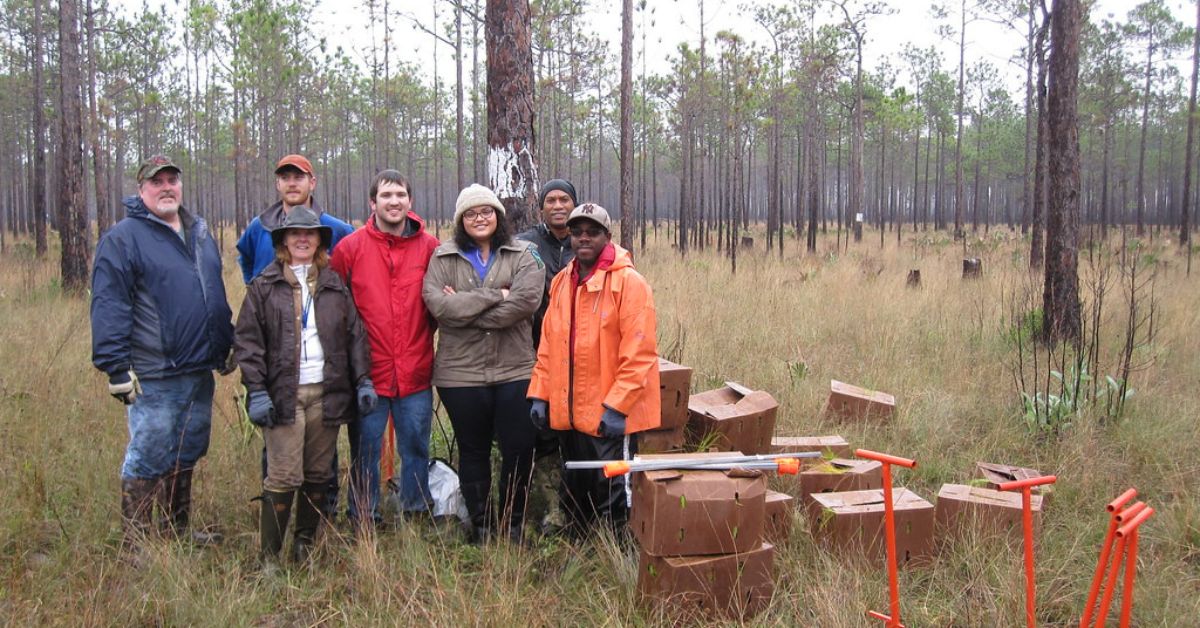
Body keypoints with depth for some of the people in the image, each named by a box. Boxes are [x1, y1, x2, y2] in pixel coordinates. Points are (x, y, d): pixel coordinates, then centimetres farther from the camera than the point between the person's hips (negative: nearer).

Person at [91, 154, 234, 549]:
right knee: (148, 460, 0)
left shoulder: (200, 234, 15)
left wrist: (226, 347, 18)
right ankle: (137, 545, 13)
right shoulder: (123, 238, -8)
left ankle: (178, 531, 31)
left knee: (187, 455, 17)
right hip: (153, 377, -7)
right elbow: (108, 305, -14)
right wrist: (116, 366, -18)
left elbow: (217, 296, 22)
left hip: (200, 371, 7)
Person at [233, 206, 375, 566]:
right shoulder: (264, 286, 4)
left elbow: (355, 335, 12)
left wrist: (363, 381, 3)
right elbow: (247, 340, -1)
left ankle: (305, 546, 23)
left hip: (327, 394, 3)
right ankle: (269, 557, 2)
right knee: (283, 478, -8)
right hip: (283, 395, -3)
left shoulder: (335, 286, 13)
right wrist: (256, 391, -9)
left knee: (318, 476, 9)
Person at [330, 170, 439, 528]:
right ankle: (363, 522, 21)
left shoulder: (430, 247, 2)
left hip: (416, 373, 1)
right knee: (365, 451, 8)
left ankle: (416, 514, 25)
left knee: (416, 447, 11)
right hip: (368, 373, -1)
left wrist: (423, 331, 2)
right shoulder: (349, 248, -1)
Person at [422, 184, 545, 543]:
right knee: (473, 451, 13)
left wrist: (464, 308, -13)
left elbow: (526, 301, -15)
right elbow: (437, 303, -12)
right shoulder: (443, 258, 4)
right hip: (461, 374, 1)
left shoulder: (523, 255, 2)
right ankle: (480, 524, 29)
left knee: (519, 450, 4)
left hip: (514, 371, 0)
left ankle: (513, 522, 24)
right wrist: (495, 296, -15)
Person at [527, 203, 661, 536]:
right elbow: (548, 344, 13)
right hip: (568, 412, 7)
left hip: (611, 414, -7)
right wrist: (539, 394, 7)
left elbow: (639, 352, -17)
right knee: (574, 488, 20)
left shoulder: (628, 282, -12)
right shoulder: (561, 282, 9)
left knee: (612, 490, 1)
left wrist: (616, 405, -20)